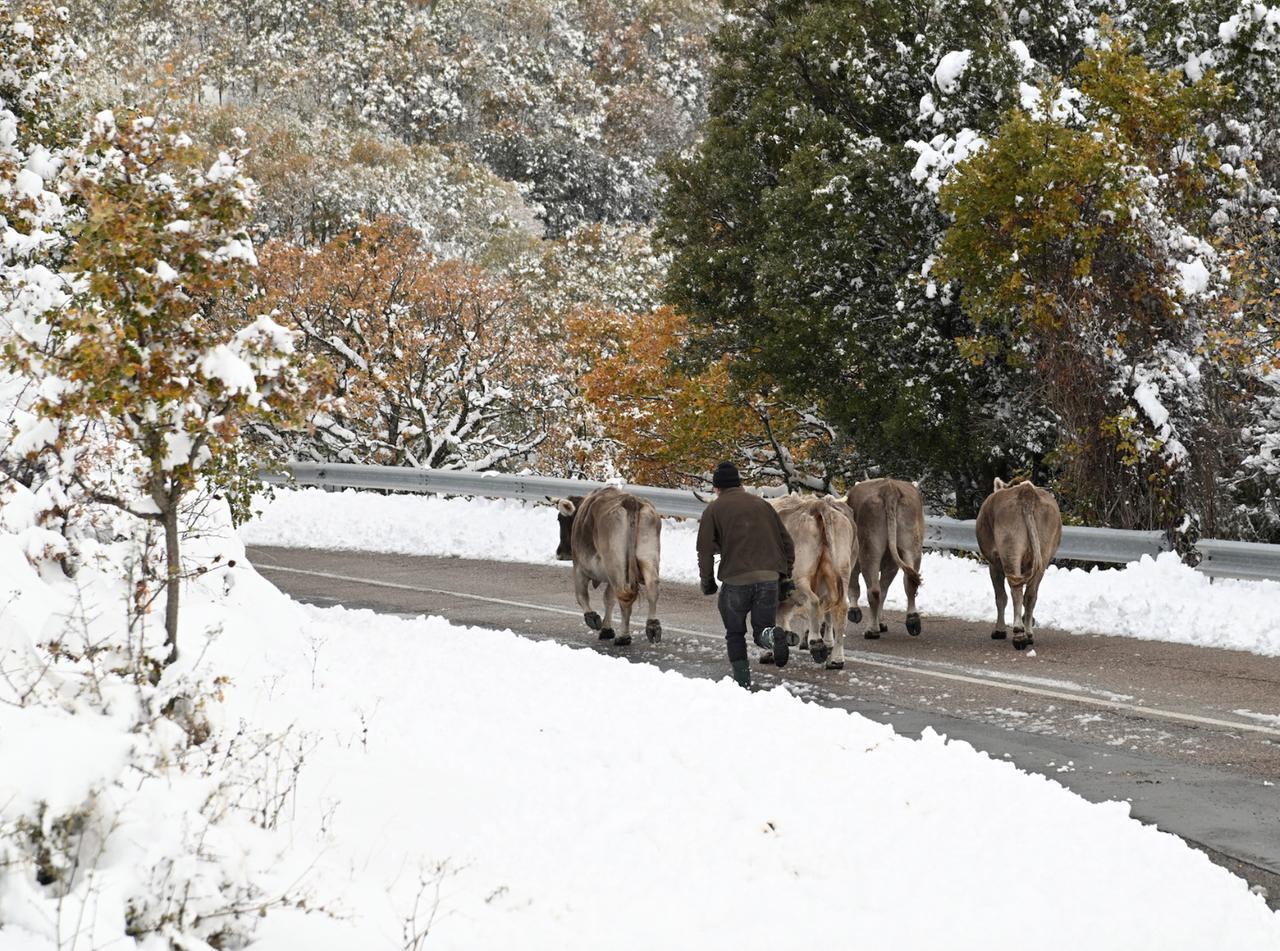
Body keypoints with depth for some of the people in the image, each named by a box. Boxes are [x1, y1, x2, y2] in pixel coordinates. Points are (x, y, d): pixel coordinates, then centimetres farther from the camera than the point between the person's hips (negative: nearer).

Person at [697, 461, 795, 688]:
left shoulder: (714, 509, 6)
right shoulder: (762, 504, 17)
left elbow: (705, 550, 0)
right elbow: (787, 543, 16)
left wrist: (707, 581, 12)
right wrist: (785, 576, 24)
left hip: (735, 578, -2)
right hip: (769, 576, 2)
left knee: (735, 633, 16)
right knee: (762, 630, 12)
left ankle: (742, 680, 6)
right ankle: (772, 636, -21)